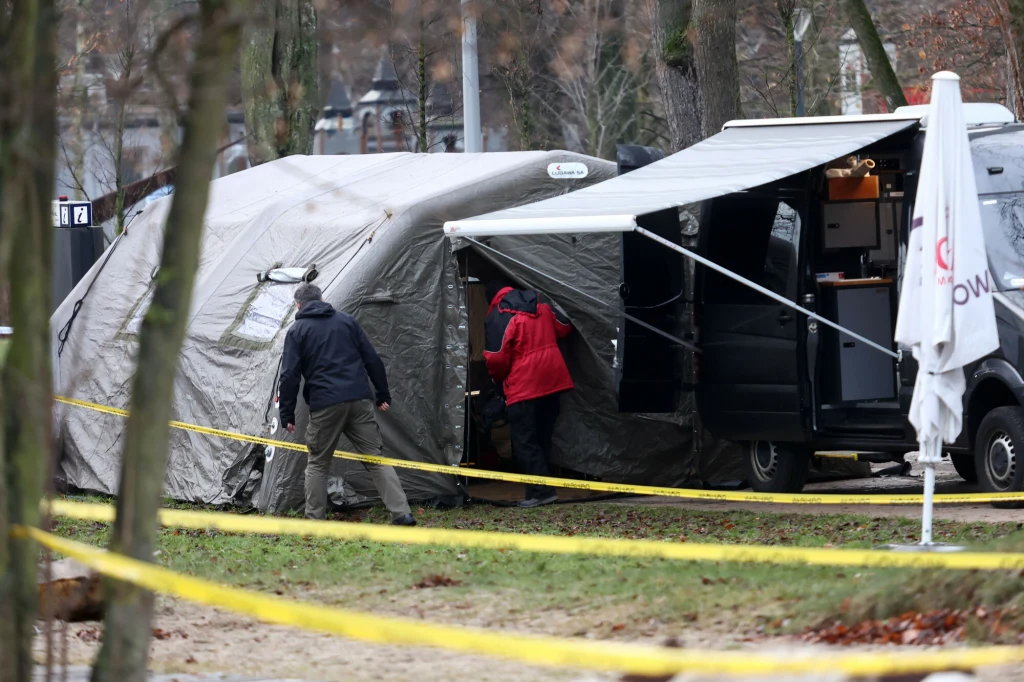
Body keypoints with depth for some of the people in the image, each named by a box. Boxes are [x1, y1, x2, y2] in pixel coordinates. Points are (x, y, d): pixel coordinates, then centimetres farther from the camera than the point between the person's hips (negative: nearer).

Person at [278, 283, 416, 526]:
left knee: (317, 464, 10)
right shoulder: (347, 321, 13)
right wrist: (383, 395, 18)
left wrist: (287, 415, 3)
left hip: (325, 405, -3)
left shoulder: (297, 332, 4)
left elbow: (290, 376, -2)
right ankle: (401, 514, -4)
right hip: (359, 401, 3)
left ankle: (314, 521, 7)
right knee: (376, 458, 5)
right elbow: (373, 360, 12)